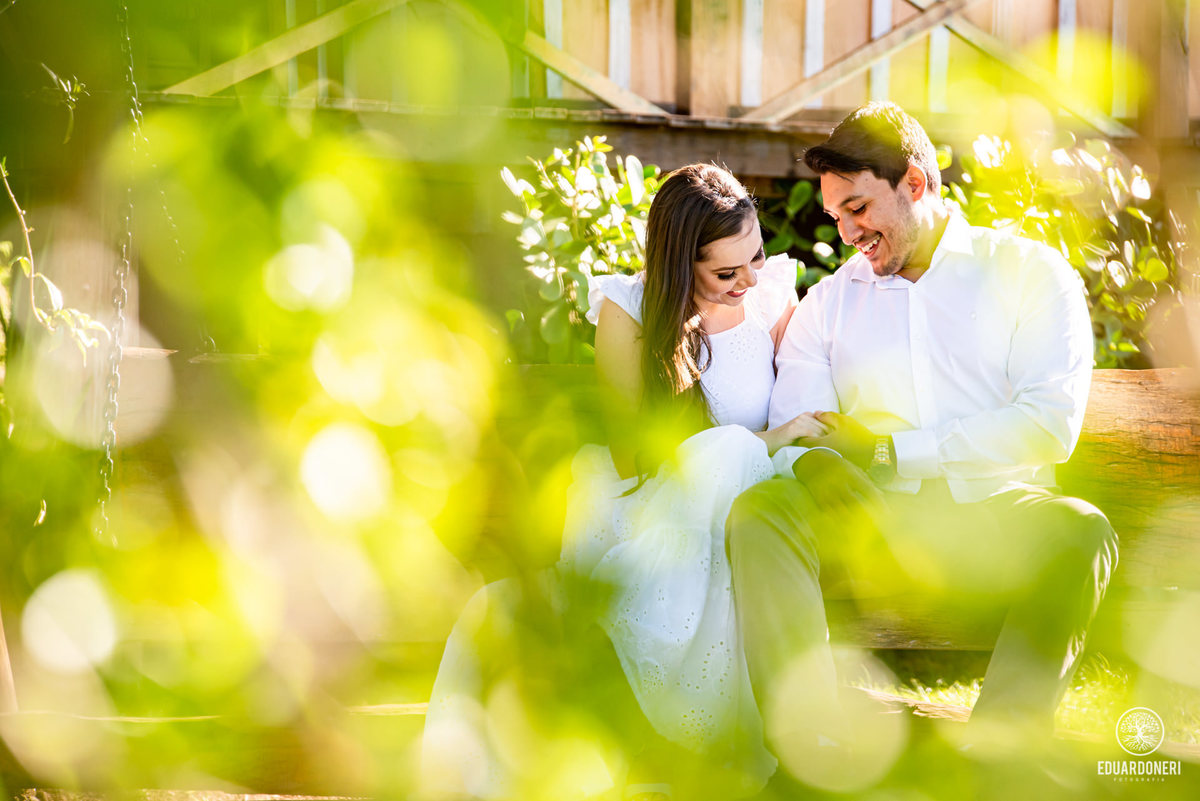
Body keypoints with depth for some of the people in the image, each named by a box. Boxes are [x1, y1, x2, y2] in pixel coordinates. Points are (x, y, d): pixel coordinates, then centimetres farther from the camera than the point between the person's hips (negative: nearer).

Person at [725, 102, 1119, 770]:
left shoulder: (1031, 273, 10)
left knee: (1080, 534, -35)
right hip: (875, 524, 2)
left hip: (991, 517, -2)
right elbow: (795, 441, 8)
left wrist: (891, 450, -6)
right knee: (759, 510, -28)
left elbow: (1050, 424, -5)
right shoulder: (829, 302, 20)